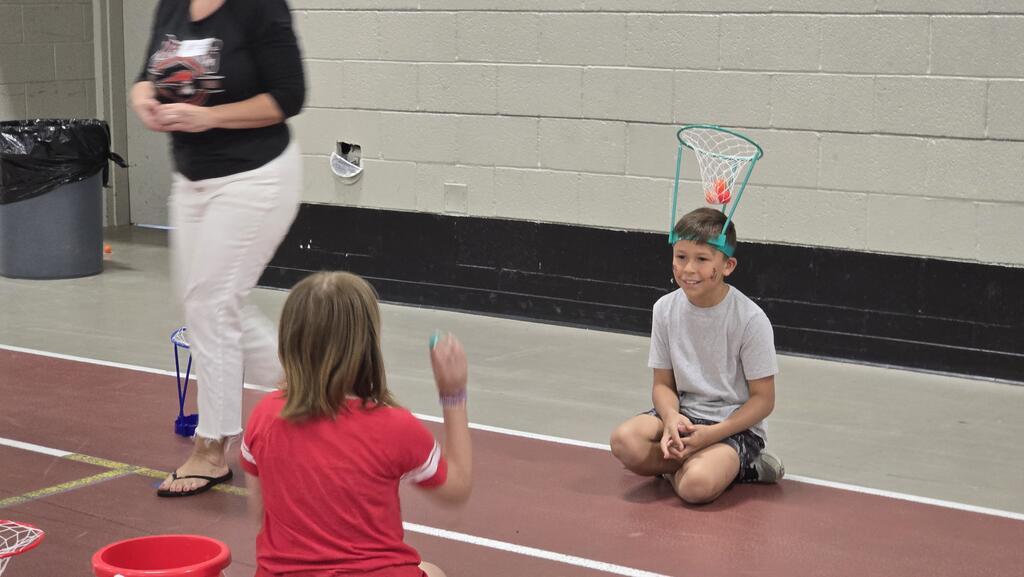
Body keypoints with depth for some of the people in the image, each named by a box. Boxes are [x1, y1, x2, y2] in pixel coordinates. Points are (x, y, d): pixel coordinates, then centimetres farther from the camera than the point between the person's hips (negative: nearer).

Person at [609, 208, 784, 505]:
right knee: (626, 440, -26)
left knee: (697, 485, -32)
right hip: (684, 414, 4)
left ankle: (739, 466, -2)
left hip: (737, 424, -4)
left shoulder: (750, 319, -14)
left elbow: (763, 399, -9)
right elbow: (663, 383, 5)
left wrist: (710, 434, -20)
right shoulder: (665, 309, -1)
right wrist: (672, 417, -19)